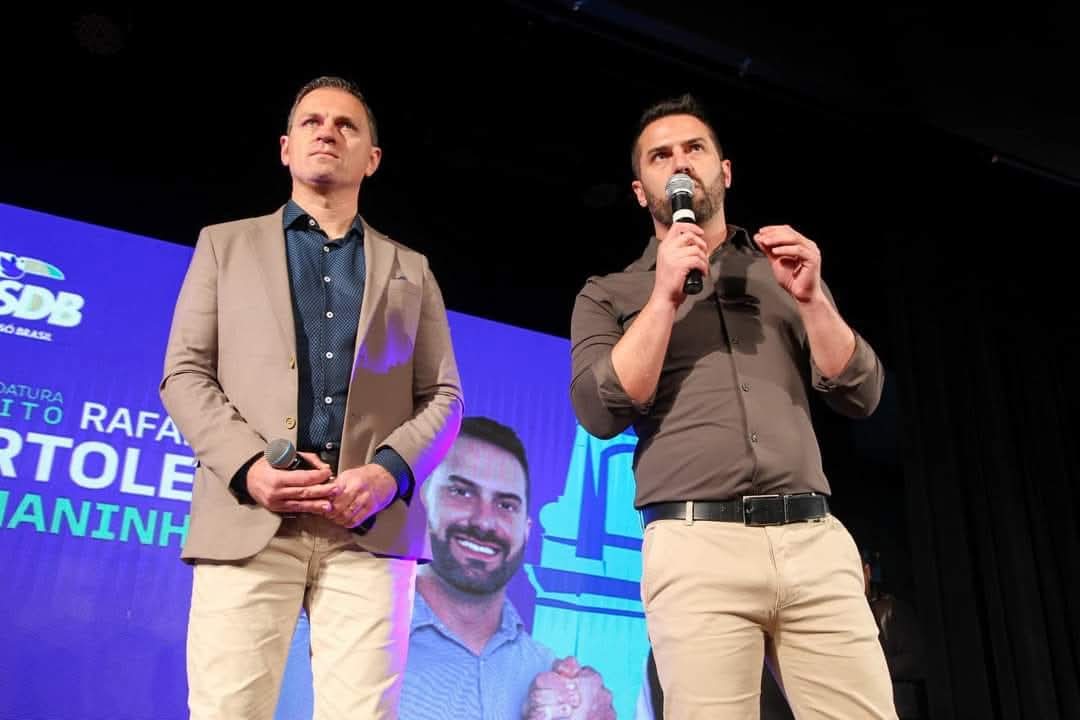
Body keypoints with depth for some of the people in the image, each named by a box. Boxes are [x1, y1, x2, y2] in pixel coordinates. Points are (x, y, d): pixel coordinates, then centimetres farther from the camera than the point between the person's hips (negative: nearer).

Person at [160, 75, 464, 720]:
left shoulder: (411, 271, 21)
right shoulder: (225, 244, 18)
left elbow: (443, 397, 12)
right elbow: (184, 375, 9)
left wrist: (390, 471, -8)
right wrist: (248, 465, -9)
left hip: (370, 527, 1)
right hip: (247, 521, 0)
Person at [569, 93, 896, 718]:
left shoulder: (784, 267, 19)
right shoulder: (609, 294, 11)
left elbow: (861, 396, 12)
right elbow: (601, 413, -4)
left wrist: (811, 298, -3)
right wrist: (665, 296, -8)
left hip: (815, 539, 3)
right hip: (696, 546, -2)